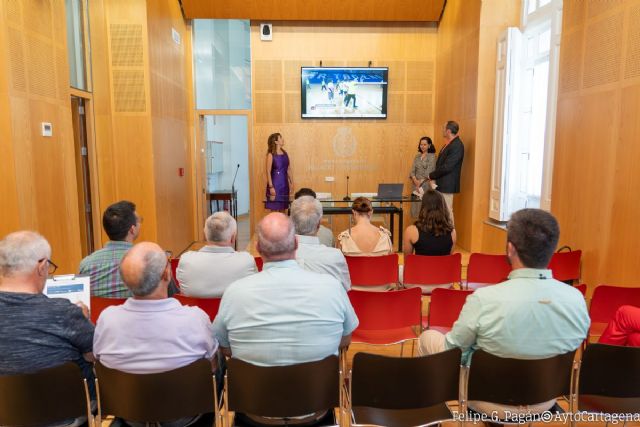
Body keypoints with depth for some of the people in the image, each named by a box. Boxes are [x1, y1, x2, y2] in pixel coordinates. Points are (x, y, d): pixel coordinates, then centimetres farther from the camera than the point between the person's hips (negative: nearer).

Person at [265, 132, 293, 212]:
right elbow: (268, 171, -13)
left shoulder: (285, 153, 9)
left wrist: (291, 182, 11)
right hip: (275, 183, -6)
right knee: (274, 208, -2)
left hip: (284, 183, 6)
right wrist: (271, 187, -18)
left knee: (283, 209, 11)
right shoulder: (271, 155, -10)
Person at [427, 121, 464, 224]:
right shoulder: (449, 144, 13)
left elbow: (447, 167, -22)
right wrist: (433, 176, 5)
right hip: (441, 183, 9)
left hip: (447, 185, -9)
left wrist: (431, 176, -12)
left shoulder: (457, 146, -18)